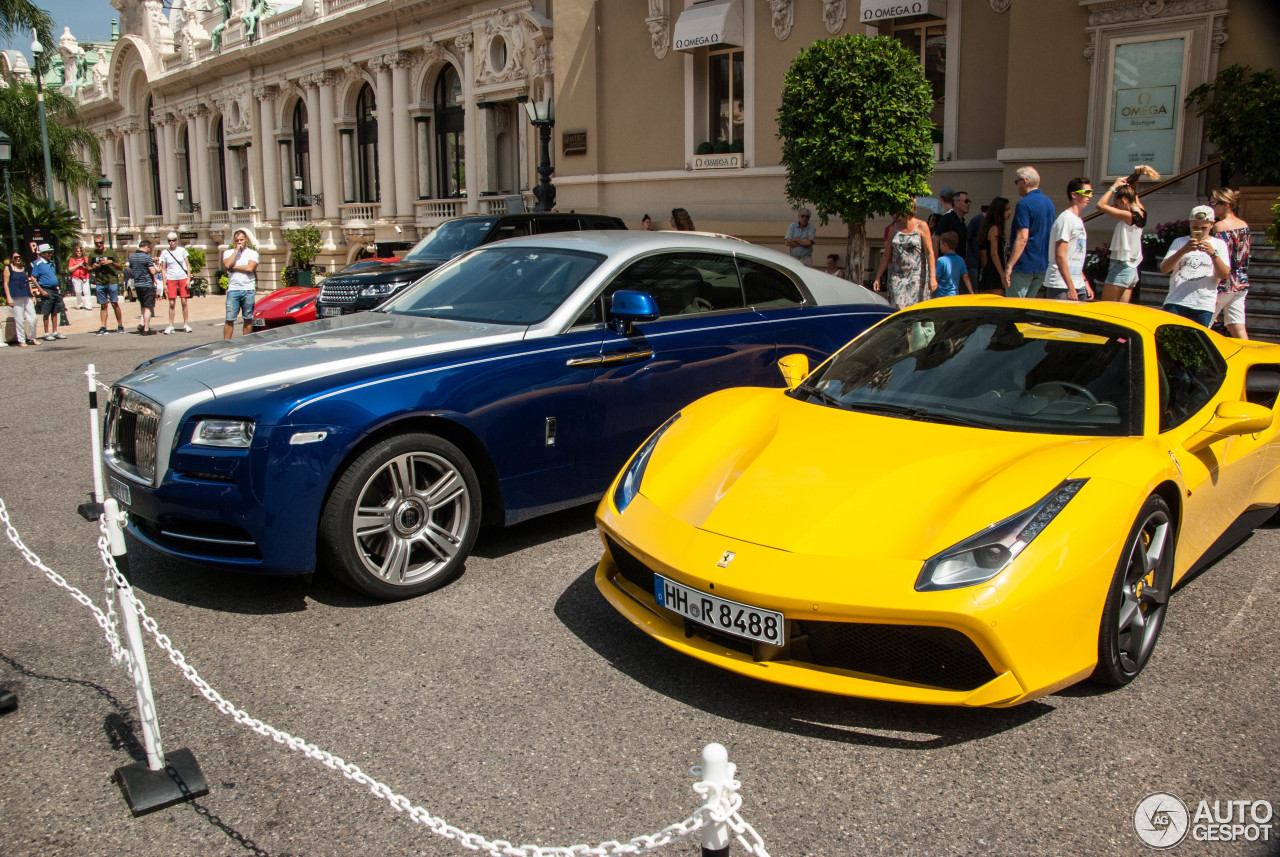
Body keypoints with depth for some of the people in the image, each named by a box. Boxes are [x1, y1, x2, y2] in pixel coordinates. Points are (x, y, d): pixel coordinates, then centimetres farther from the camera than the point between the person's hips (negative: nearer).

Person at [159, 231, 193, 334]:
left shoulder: (182, 250, 3)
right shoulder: (164, 252, 2)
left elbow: (188, 265, 6)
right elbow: (163, 269, 4)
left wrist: (188, 279, -3)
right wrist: (164, 283, -1)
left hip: (183, 278, 0)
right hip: (171, 279, 0)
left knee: (184, 302, -2)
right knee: (171, 303, -2)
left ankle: (186, 325, 6)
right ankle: (170, 326, 3)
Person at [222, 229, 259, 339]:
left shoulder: (253, 253, 8)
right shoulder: (228, 252, 12)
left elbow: (250, 268, -9)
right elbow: (227, 265, -9)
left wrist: (233, 267, -3)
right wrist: (237, 250, -4)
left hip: (248, 289, 0)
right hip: (233, 289, 0)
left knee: (248, 319, 5)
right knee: (229, 319, -4)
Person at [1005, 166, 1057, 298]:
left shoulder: (1024, 204, -13)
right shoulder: (1049, 203, 15)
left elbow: (1022, 238, -21)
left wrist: (1009, 266, -22)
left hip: (1024, 264, -9)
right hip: (1043, 266, 9)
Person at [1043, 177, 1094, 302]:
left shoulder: (1078, 221, 18)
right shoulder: (1066, 219, -12)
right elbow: (1060, 256, -19)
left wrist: (1085, 282, 19)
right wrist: (1070, 287, -21)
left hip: (1078, 286, 9)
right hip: (1061, 288, -9)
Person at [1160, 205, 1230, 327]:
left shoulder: (1219, 244, 12)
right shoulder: (1180, 242, 13)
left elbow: (1224, 275, -1)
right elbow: (1164, 269, -3)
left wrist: (1213, 253, -17)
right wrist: (1183, 250, -18)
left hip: (1204, 306, 0)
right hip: (1175, 302, 0)